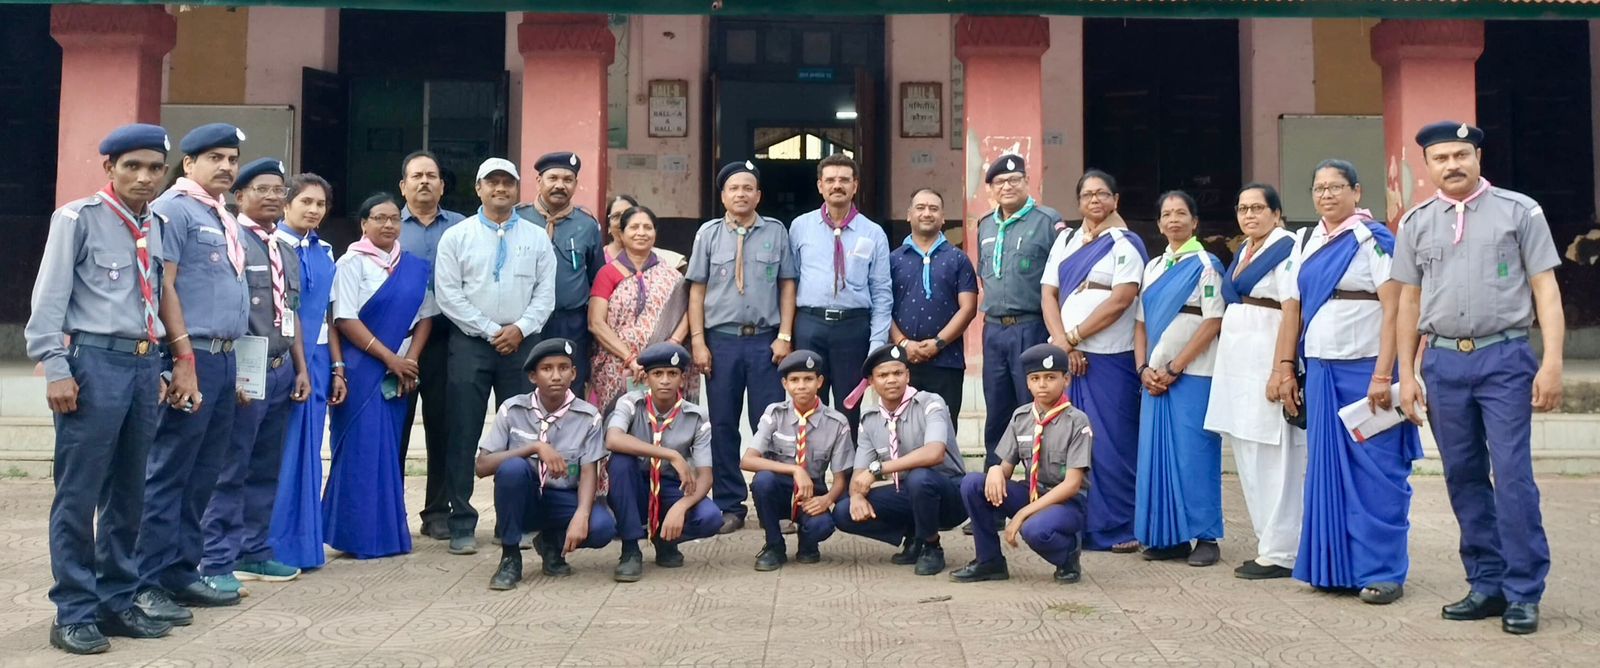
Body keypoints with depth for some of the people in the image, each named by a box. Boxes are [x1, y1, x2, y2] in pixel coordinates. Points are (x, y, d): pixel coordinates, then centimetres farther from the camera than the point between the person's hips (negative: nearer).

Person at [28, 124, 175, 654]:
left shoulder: (158, 226, 14)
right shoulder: (78, 218, -2)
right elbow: (50, 298, -6)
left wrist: (156, 365, 16)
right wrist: (56, 369, -12)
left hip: (144, 363, 6)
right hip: (94, 361, -6)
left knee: (128, 493, 11)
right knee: (79, 494, -2)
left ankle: (117, 601, 21)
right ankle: (74, 613, 5)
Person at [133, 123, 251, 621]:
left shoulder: (224, 219, 19)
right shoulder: (174, 209, -7)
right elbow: (164, 285, -13)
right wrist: (185, 359, -18)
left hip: (224, 357, 9)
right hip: (192, 356, -9)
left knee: (202, 475, 12)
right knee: (168, 473, -5)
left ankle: (182, 571, 20)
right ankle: (148, 583, 1)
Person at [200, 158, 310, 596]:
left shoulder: (287, 250, 18)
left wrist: (301, 369, 17)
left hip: (281, 370, 8)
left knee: (266, 470, 13)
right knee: (229, 472, -3)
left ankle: (254, 553, 23)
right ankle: (217, 563, 4)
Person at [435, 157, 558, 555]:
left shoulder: (537, 238, 9)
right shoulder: (456, 237, 5)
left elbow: (545, 295, 5)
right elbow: (448, 295, -2)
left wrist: (519, 329, -10)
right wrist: (491, 331, -8)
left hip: (521, 343, 1)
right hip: (470, 343, -1)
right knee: (464, 434, 0)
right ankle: (462, 525, 6)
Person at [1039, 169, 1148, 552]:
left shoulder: (1125, 244, 0)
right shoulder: (1065, 242, 15)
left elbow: (1121, 300, -11)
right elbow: (1048, 293, 7)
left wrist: (1073, 337, -9)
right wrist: (1062, 344, -7)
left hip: (1109, 359, -5)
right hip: (1066, 357, 5)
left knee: (1111, 444, -4)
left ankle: (1119, 529, 5)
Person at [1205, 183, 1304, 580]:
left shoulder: (1286, 249, -7)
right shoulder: (1242, 253, 18)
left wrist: (1283, 368, -20)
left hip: (1267, 363, -9)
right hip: (1236, 365, 9)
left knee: (1272, 457, -6)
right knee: (1248, 458, 11)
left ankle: (1279, 552, 0)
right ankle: (1269, 542, 20)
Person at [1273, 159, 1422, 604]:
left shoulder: (1374, 240, -6)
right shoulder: (1307, 243, 12)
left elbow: (1393, 310, -13)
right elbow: (1293, 308, 13)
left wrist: (1383, 376, -20)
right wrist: (1286, 369, 7)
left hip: (1365, 371, -6)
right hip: (1320, 371, 6)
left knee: (1375, 471, -2)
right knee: (1327, 469, 8)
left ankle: (1383, 571, 5)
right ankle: (1336, 566, 17)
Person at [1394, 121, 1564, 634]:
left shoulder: (1519, 211, 2)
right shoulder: (1417, 222, 10)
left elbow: (1546, 288, -1)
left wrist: (1552, 364, -9)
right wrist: (1406, 374, 8)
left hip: (1504, 358, -3)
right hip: (1443, 362, 3)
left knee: (1512, 476, -7)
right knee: (1463, 478, 8)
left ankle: (1523, 593, 3)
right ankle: (1487, 584, 19)